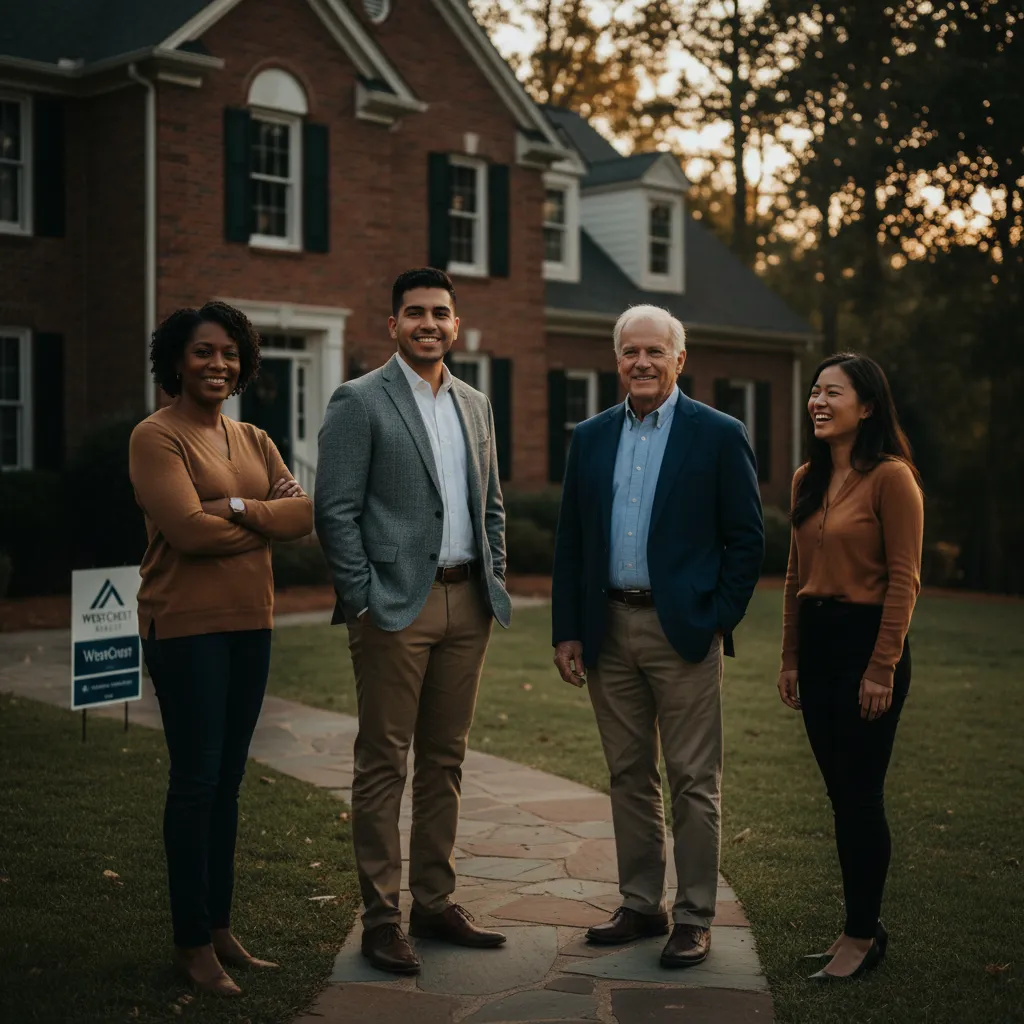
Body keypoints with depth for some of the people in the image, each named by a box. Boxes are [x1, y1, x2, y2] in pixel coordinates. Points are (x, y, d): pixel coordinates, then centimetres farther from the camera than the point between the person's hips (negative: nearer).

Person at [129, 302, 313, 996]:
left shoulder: (254, 441, 15)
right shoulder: (156, 437, -6)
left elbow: (303, 513, 2)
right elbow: (189, 529, -18)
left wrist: (236, 508, -14)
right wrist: (267, 521, -6)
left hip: (250, 624, 6)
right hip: (186, 626, -6)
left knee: (228, 780, 11)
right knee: (196, 779, -2)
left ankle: (220, 928, 21)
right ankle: (192, 945, 9)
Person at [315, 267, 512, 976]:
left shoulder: (475, 405, 15)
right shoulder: (360, 402, -4)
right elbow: (336, 511, -8)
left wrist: (495, 585, 10)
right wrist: (365, 600, -13)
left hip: (467, 604, 6)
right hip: (397, 605, -6)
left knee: (445, 759, 11)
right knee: (384, 763, 0)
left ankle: (435, 903, 21)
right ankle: (381, 919, 7)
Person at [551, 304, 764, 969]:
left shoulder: (720, 435, -2)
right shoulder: (591, 438, 10)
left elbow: (747, 539, -2)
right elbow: (570, 541, 11)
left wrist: (718, 622, -8)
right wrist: (566, 632, 5)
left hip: (684, 632, -4)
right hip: (609, 631, 5)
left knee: (694, 782, 1)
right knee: (629, 776, 12)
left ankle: (694, 918, 11)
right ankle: (641, 906, 24)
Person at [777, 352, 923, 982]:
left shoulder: (891, 477, -10)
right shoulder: (808, 480, 12)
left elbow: (904, 580, -13)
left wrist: (882, 667, -16)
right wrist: (790, 658, 13)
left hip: (867, 640, -7)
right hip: (816, 641, 7)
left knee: (860, 794, -1)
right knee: (840, 792, 12)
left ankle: (864, 936, 11)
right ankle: (862, 926, 23)